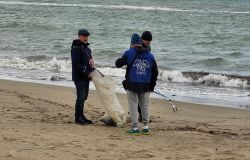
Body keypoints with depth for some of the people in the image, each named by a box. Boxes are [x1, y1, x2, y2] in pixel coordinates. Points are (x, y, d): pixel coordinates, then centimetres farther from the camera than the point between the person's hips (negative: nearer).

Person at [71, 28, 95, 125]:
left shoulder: (87, 48, 18)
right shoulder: (76, 48, -12)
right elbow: (76, 63, -19)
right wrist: (86, 72, -22)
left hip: (86, 77, 9)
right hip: (79, 77, -9)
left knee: (84, 97, 12)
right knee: (80, 97, -9)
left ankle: (81, 116, 18)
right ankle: (78, 118, -5)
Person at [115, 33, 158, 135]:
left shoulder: (129, 54, -5)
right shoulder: (150, 55, 7)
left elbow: (118, 64, 1)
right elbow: (155, 72, 11)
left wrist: (119, 60, 24)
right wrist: (152, 85, 18)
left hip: (132, 85, -3)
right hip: (146, 86, 3)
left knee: (133, 106, 2)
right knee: (145, 106, 13)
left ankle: (135, 127, 0)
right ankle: (146, 126, 12)